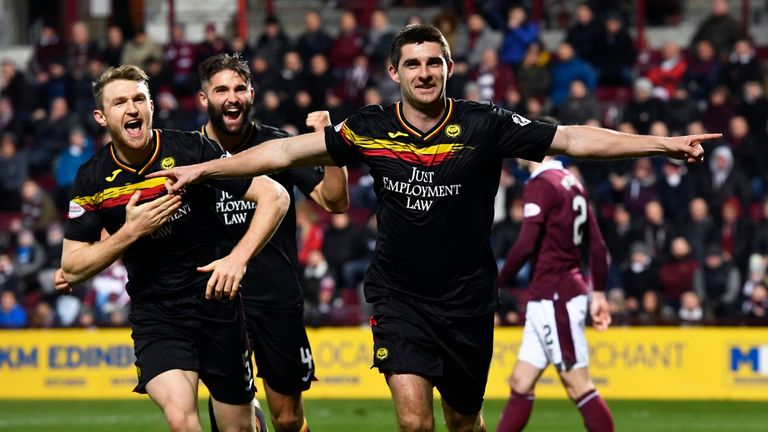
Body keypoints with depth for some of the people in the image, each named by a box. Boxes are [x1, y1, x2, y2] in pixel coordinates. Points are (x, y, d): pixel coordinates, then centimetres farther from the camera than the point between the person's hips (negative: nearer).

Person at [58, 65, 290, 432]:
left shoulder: (190, 150, -10)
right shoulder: (93, 180, -4)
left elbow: (274, 197, -9)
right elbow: (71, 268, -2)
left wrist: (238, 258, -23)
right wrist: (130, 232, -17)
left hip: (214, 298, 0)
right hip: (155, 314, 0)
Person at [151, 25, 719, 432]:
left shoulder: (484, 126, -9)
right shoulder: (371, 130, -5)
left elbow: (572, 139, -13)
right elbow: (287, 151, -1)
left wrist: (661, 143, -22)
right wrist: (200, 170, -3)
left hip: (467, 297, 0)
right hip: (399, 296, 0)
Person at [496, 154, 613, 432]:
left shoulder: (540, 185, -13)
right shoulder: (572, 183, 14)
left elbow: (525, 246, -20)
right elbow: (597, 246, 15)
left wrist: (496, 286, -11)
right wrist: (598, 293, 20)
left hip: (554, 299, -9)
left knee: (579, 387, -8)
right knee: (520, 383, 10)